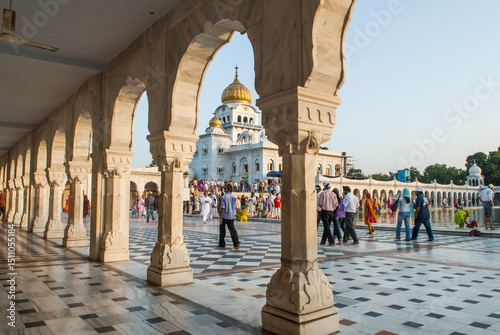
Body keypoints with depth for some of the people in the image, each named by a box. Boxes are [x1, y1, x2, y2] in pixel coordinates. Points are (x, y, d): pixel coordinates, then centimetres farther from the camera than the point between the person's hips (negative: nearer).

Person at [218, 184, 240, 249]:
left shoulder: (223, 197, -12)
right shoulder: (234, 197, 3)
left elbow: (222, 208, -14)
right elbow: (234, 206, 10)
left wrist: (221, 217, -11)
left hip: (225, 216, -4)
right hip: (231, 216, 4)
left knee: (222, 229, 11)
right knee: (232, 229, 4)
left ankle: (222, 244, 19)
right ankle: (236, 242, -13)